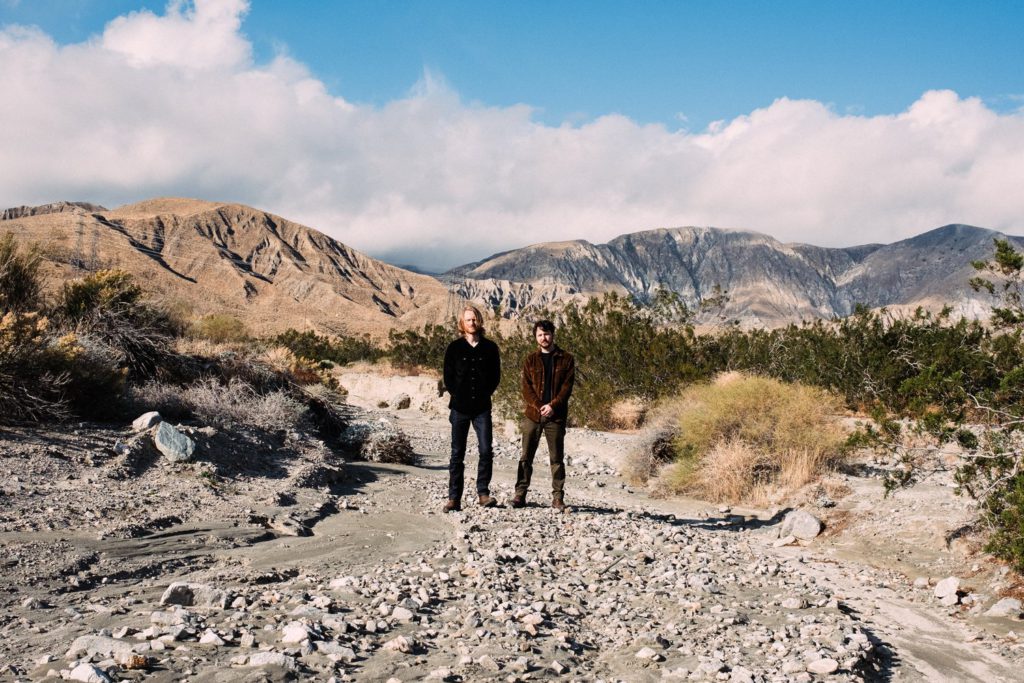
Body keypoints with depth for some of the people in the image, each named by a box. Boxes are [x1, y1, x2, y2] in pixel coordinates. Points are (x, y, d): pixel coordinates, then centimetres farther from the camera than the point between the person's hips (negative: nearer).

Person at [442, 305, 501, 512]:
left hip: (482, 407, 0)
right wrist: (458, 396, -2)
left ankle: (483, 492, 3)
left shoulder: (490, 347, 7)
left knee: (486, 450, -9)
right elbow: (448, 377, 6)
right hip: (460, 407, 0)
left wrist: (485, 394, 0)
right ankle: (454, 498, 5)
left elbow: (496, 376, 9)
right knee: (457, 454, 2)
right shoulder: (454, 348, 5)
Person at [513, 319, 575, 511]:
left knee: (557, 458, 2)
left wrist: (553, 405, -14)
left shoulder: (566, 359, 5)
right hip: (533, 415, 1)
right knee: (526, 457, 2)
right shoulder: (530, 360, 9)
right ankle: (520, 494, 7)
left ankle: (558, 497, 7)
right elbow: (527, 388, 2)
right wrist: (539, 406, -13)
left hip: (556, 416, -1)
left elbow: (567, 386, -2)